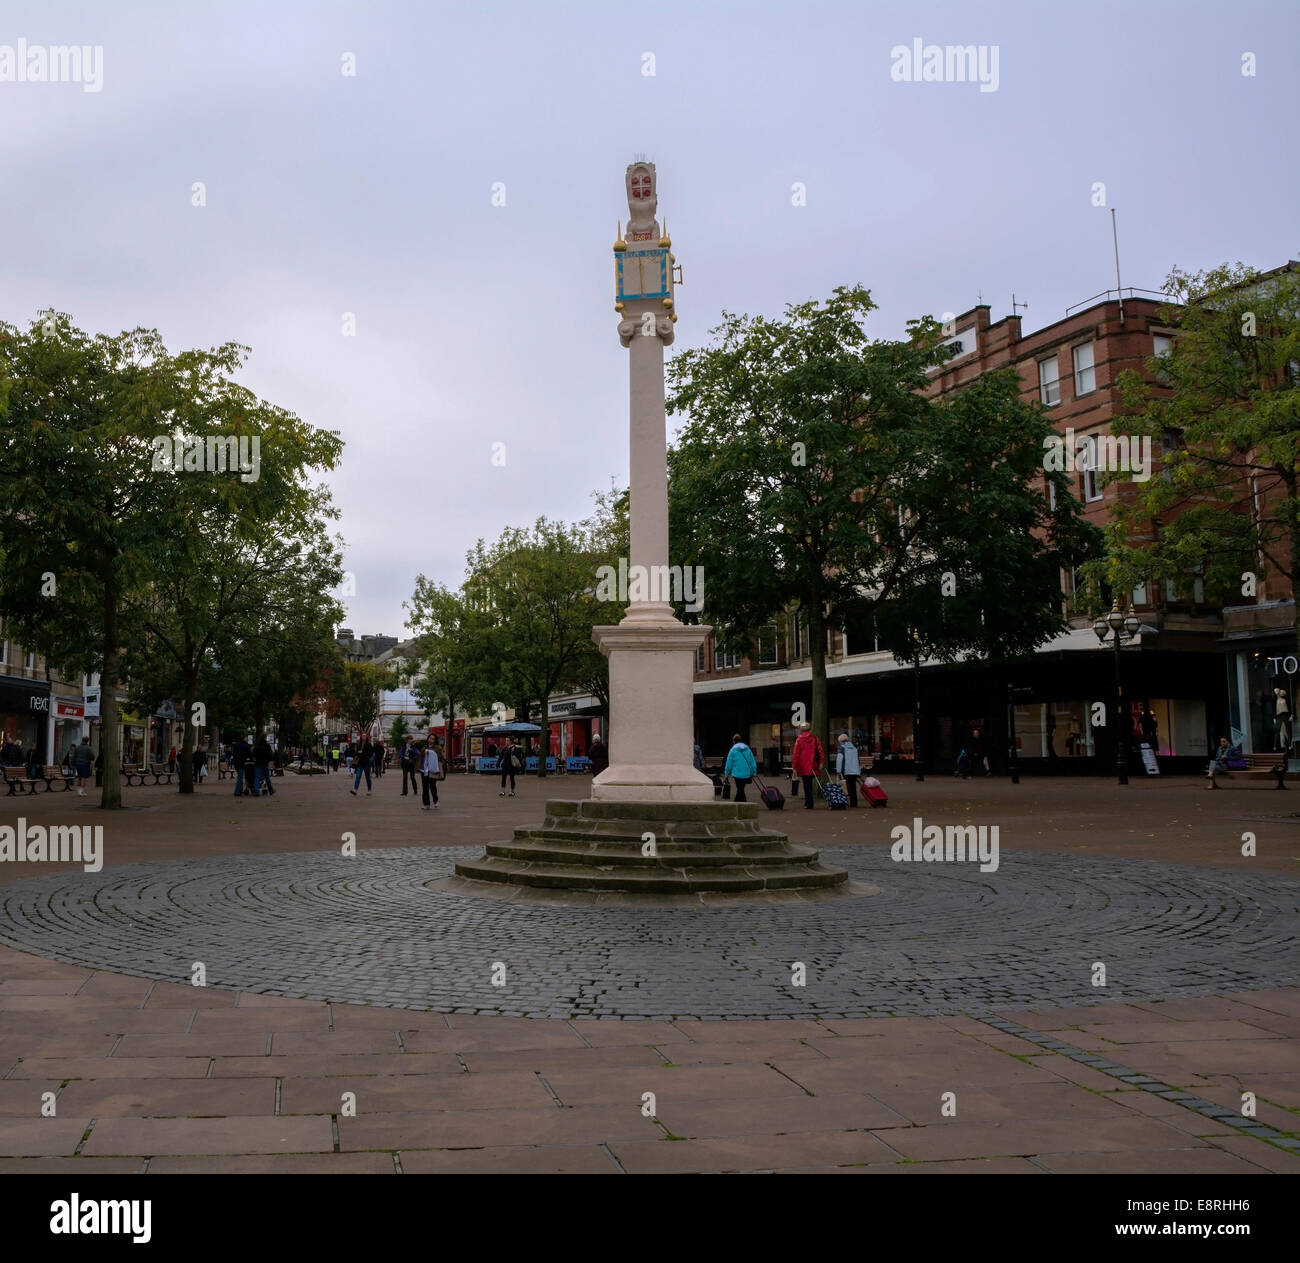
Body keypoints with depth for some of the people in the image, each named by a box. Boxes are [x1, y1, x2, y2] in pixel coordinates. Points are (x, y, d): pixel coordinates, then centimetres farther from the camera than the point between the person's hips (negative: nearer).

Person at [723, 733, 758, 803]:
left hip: (738, 774, -4)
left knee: (740, 790, 3)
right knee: (740, 789, 19)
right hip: (747, 774, 4)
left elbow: (729, 763, -4)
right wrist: (753, 773, 11)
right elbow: (753, 761, 4)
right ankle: (736, 803, 31)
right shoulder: (747, 749, 4)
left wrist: (727, 774, 8)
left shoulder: (733, 750, -7)